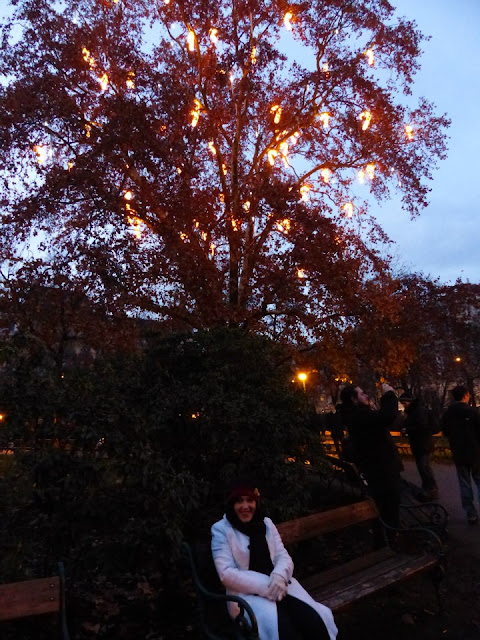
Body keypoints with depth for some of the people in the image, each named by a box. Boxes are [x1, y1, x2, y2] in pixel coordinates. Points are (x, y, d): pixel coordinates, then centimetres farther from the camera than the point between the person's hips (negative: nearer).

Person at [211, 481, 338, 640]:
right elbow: (227, 573, -13)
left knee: (314, 620, -22)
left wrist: (279, 576, -19)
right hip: (246, 593, -4)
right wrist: (267, 587, -20)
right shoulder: (221, 529, -5)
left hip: (278, 586, 4)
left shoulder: (266, 523, 11)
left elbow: (283, 557, 6)